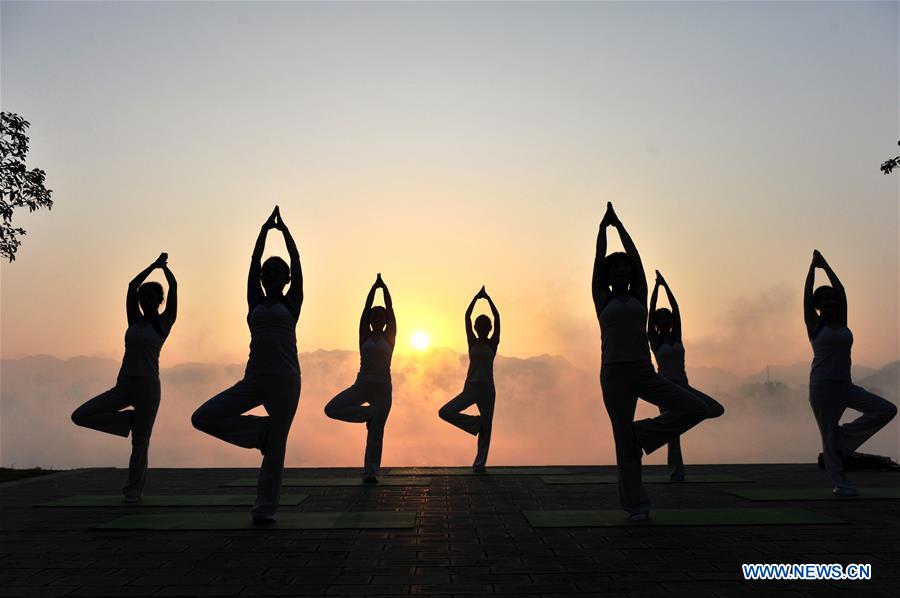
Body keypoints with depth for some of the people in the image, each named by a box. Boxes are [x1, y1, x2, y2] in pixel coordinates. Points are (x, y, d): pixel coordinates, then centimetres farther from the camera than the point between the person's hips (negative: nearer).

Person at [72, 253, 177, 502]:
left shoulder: (165, 322, 1)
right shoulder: (134, 320, 12)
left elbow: (174, 286, -5)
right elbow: (132, 285, 5)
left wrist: (163, 266, 10)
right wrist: (154, 265, 10)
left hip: (148, 387, -4)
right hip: (122, 386, 5)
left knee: (140, 443, 1)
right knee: (80, 416, -8)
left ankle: (134, 489, 19)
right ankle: (130, 420, 6)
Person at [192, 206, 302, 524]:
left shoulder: (291, 303, 6)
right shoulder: (255, 303, 14)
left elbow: (296, 260, 5)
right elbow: (254, 260, 13)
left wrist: (284, 229, 11)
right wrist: (266, 229, 16)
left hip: (285, 380, -4)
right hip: (253, 379, 4)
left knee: (275, 448, 0)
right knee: (202, 418, -9)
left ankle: (265, 508, 14)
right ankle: (262, 432, 6)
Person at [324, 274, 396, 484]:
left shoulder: (389, 337, 5)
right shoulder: (365, 336, 6)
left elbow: (390, 309, 0)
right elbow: (366, 308, 1)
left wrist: (385, 287, 0)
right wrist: (375, 286, -1)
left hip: (382, 387, -1)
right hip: (362, 385, 1)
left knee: (375, 434, -2)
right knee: (331, 409, -17)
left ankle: (370, 472, 6)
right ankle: (369, 413, -1)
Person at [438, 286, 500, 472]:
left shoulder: (492, 344, 5)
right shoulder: (472, 343, 8)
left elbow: (497, 318, -3)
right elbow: (467, 317, 3)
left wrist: (488, 298, -3)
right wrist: (476, 297, 0)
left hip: (487, 389, -2)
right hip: (470, 387, 2)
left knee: (486, 428, 0)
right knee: (445, 412, -13)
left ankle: (480, 464, 9)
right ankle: (476, 423, 4)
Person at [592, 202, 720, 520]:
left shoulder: (638, 296, 13)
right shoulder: (602, 298, 7)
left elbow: (635, 255, 12)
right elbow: (599, 258, 8)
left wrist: (619, 224, 18)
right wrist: (604, 226, 17)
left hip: (645, 373, 3)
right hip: (614, 375, -3)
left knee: (697, 409, -13)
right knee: (624, 443, -1)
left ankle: (642, 434, 2)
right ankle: (635, 504, 14)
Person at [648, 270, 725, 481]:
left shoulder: (676, 337, 10)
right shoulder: (654, 339, 0)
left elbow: (676, 309, 5)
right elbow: (651, 309, -7)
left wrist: (666, 284, 4)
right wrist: (657, 285, -5)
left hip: (683, 386, 5)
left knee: (717, 409, -11)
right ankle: (676, 471, 7)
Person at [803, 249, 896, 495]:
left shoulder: (841, 324, 13)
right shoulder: (814, 325, 0)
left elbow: (841, 290, 12)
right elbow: (807, 293, -2)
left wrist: (825, 265, 16)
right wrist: (813, 265, 7)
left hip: (845, 387, 6)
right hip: (822, 387, -6)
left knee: (887, 410, -8)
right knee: (829, 436, -3)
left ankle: (845, 436, 4)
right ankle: (841, 483, 8)